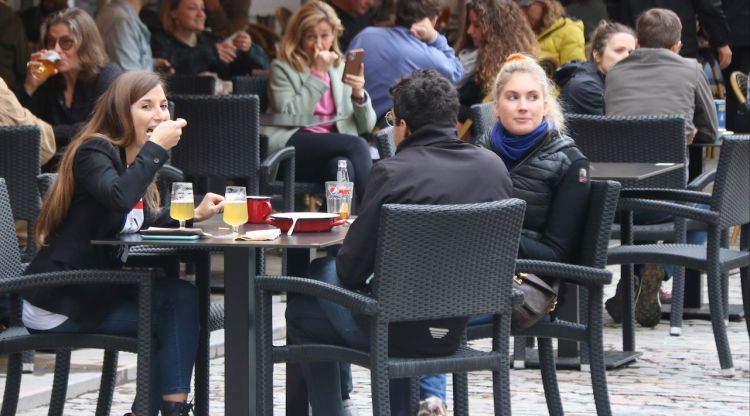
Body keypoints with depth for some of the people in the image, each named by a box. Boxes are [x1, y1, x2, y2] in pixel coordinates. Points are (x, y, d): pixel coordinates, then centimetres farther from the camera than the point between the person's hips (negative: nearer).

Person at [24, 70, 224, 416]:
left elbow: (142, 226, 15)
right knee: (176, 315, -15)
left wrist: (193, 215, 3)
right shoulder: (93, 151, -14)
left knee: (181, 297, -9)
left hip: (98, 290, 8)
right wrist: (156, 147, -26)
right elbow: (120, 199, -35)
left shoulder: (133, 157, 14)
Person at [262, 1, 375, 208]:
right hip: (293, 146, -3)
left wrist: (359, 94, -6)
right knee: (357, 145, -29)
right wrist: (318, 74, -6)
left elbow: (366, 126, 15)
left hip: (335, 148, 3)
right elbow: (289, 116, -8)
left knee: (342, 166, -35)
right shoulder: (282, 68, 10)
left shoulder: (341, 69, 22)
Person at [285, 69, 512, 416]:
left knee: (302, 311, 20)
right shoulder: (493, 167, -4)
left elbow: (351, 269, -13)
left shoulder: (393, 173, -18)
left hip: (399, 331, -5)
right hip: (463, 324, 5)